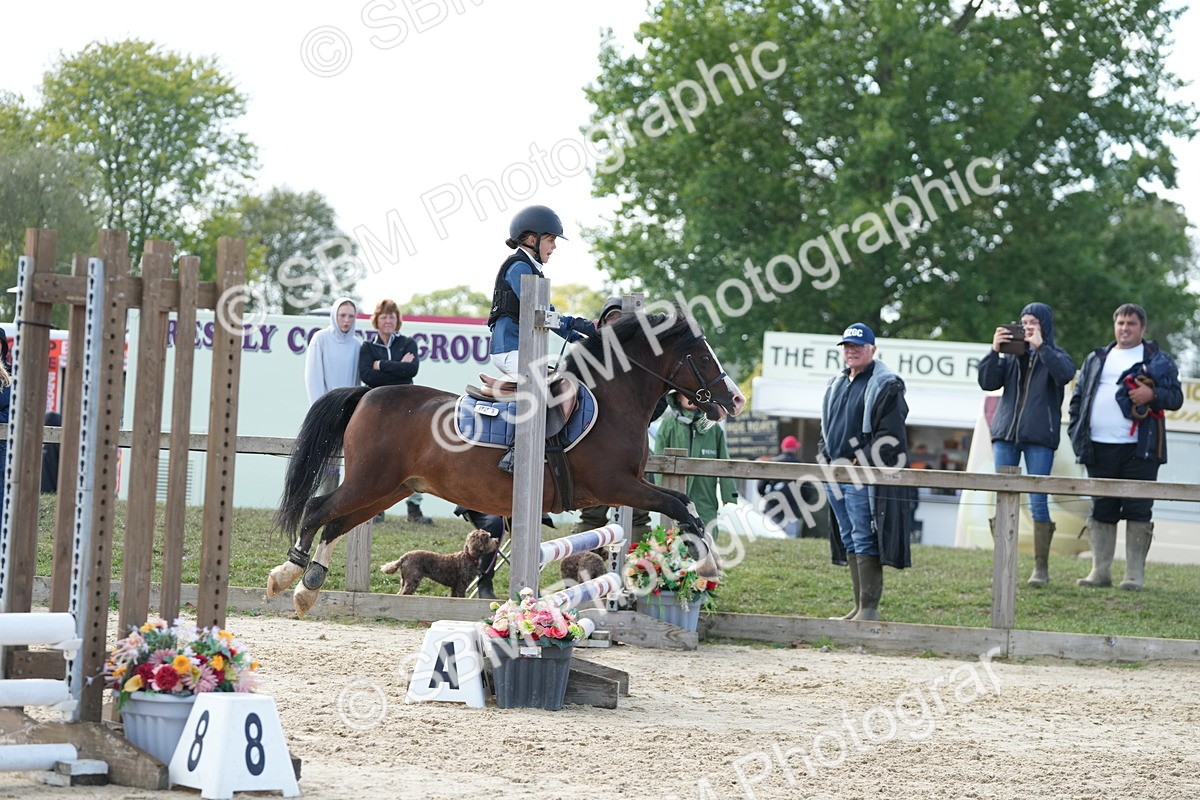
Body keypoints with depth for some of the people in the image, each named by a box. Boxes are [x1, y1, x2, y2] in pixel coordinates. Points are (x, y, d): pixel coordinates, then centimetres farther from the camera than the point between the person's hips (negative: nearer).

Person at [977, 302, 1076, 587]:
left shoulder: (1055, 355, 5)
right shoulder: (1012, 355, 13)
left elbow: (1066, 373, -17)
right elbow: (988, 382, 3)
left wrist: (1041, 347, -16)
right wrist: (994, 351, -8)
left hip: (1039, 437, -3)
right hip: (1006, 433, 4)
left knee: (1038, 501, -4)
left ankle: (1041, 567, 2)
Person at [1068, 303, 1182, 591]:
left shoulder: (1157, 360, 8)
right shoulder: (1096, 359, 18)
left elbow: (1176, 397, 4)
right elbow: (1078, 397, 18)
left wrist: (1153, 395, -16)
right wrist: (1076, 433, 6)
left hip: (1139, 448, -4)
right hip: (1100, 448, 4)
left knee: (1138, 510, -4)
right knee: (1101, 510, 6)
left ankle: (1135, 574, -2)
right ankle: (1100, 571, 10)